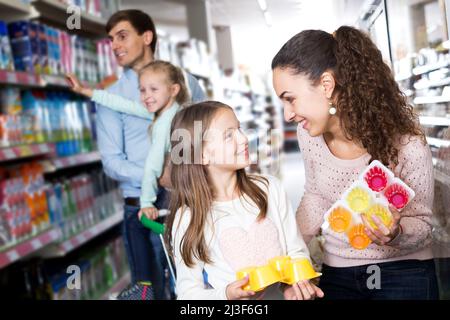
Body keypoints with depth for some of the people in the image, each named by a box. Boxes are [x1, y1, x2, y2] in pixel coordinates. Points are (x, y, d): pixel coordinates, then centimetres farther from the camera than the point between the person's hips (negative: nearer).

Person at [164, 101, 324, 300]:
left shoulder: (270, 188, 2)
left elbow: (296, 250, 7)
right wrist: (226, 295, -19)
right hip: (233, 296, -2)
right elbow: (189, 290, -3)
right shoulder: (188, 218, -7)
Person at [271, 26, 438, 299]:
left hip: (403, 275, -4)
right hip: (337, 275, 4)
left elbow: (422, 222, -12)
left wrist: (396, 235, -32)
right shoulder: (309, 134, -12)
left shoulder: (406, 144, -24)